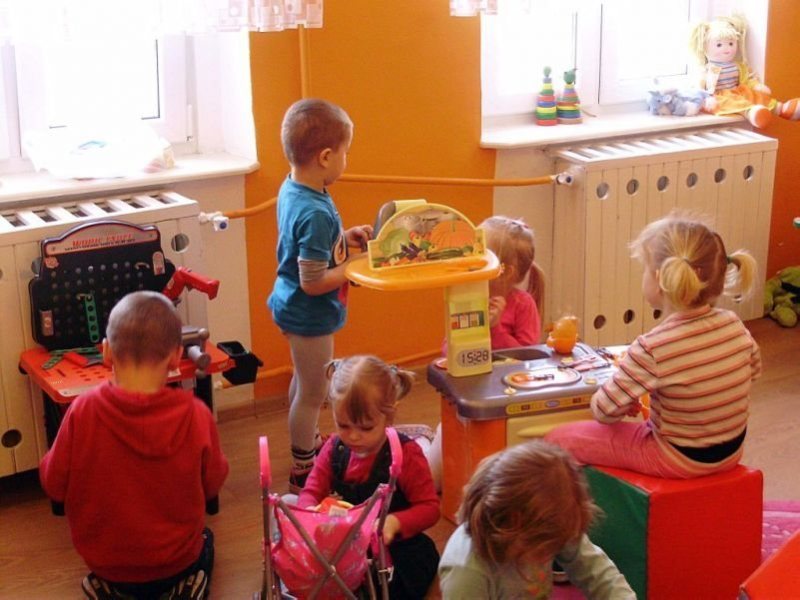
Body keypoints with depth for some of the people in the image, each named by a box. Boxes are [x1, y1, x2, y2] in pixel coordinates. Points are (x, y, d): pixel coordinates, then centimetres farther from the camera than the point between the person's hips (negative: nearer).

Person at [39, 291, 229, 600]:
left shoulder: (83, 411, -24)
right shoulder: (196, 415, -23)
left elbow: (54, 484, -11)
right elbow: (212, 484, -7)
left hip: (105, 560, 1)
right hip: (175, 560, -1)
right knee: (204, 540, 34)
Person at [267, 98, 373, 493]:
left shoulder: (290, 189, -4)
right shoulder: (316, 212, -32)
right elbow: (313, 282, -30)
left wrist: (344, 238, 3)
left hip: (292, 308, 10)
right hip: (310, 314, -10)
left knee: (303, 383, 27)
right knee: (313, 393, 9)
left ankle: (308, 447, 49)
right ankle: (303, 475, 25)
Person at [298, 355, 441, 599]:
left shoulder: (406, 454, -11)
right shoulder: (334, 449, 2)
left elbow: (430, 508, -10)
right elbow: (311, 492, 1)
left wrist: (395, 522, -30)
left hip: (394, 546, -4)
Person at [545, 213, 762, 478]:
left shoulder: (653, 349, -28)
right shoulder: (733, 324, -10)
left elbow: (605, 411, -19)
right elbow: (753, 368, 12)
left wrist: (629, 399, 2)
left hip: (679, 459, -7)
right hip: (730, 450, 7)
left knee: (558, 439, 3)